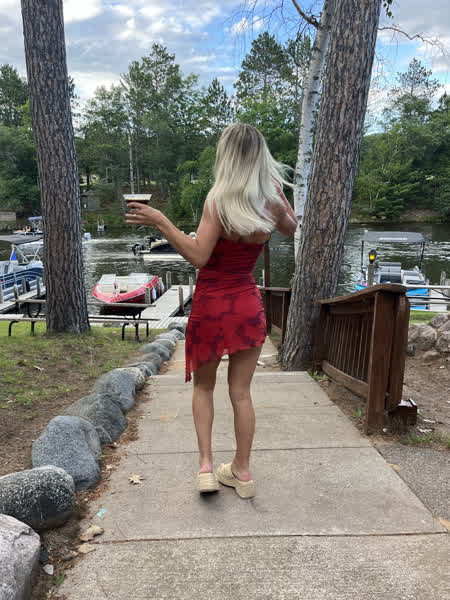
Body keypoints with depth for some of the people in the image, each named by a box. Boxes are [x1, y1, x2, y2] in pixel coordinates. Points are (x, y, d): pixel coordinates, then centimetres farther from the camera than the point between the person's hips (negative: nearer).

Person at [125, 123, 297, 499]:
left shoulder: (218, 200, -16)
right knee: (241, 393, 13)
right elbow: (291, 228, 19)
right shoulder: (272, 204, -2)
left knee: (204, 387, 18)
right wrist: (277, 190, 19)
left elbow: (198, 256, -21)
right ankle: (242, 472, 25)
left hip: (211, 307, -3)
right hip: (248, 307, 3)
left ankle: (206, 467, 14)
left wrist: (161, 222, -20)